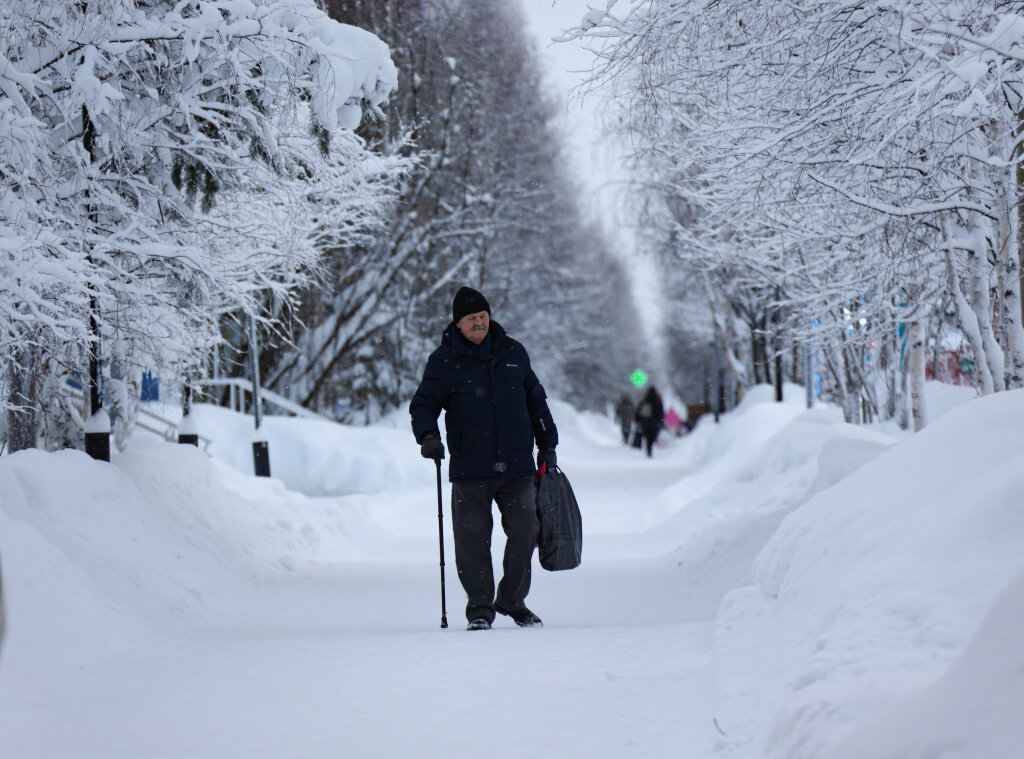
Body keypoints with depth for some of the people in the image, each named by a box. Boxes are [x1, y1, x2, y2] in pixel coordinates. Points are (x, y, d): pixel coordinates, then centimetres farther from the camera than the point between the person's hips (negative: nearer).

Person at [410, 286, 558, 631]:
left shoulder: (513, 352, 11)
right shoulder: (444, 361, 1)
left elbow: (535, 400, 20)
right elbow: (423, 404, 0)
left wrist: (547, 445, 20)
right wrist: (428, 436, -20)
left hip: (517, 465, 3)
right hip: (470, 470, -3)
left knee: (525, 532, 1)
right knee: (472, 538, -3)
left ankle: (513, 601, 17)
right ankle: (479, 607, 9)